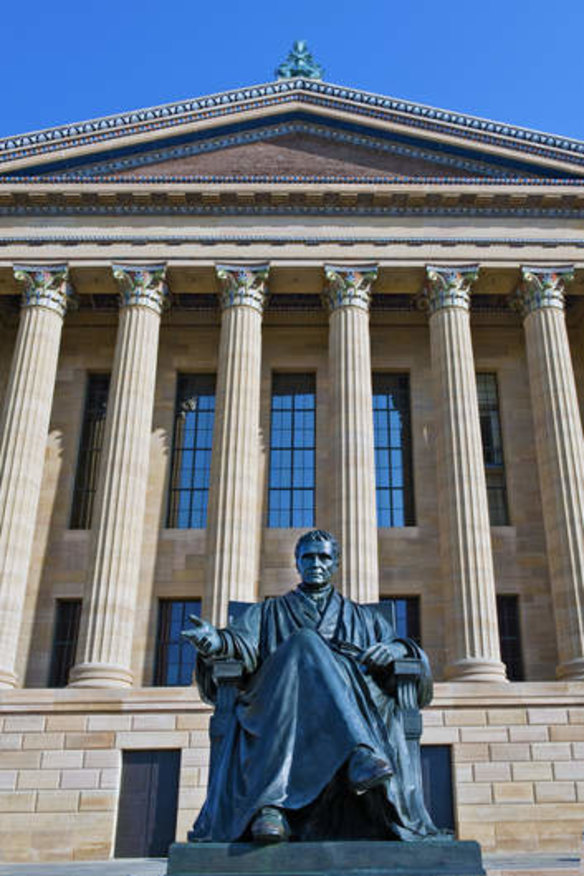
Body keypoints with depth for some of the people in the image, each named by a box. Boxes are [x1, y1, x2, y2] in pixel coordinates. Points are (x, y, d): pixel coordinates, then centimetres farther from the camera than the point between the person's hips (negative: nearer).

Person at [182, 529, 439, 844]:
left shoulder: (365, 617, 31)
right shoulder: (268, 612, 29)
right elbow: (242, 641, 8)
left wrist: (398, 648, -8)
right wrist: (218, 641, -17)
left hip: (355, 701, 0)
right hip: (276, 705, 0)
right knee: (306, 643, -32)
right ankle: (359, 753, -55)